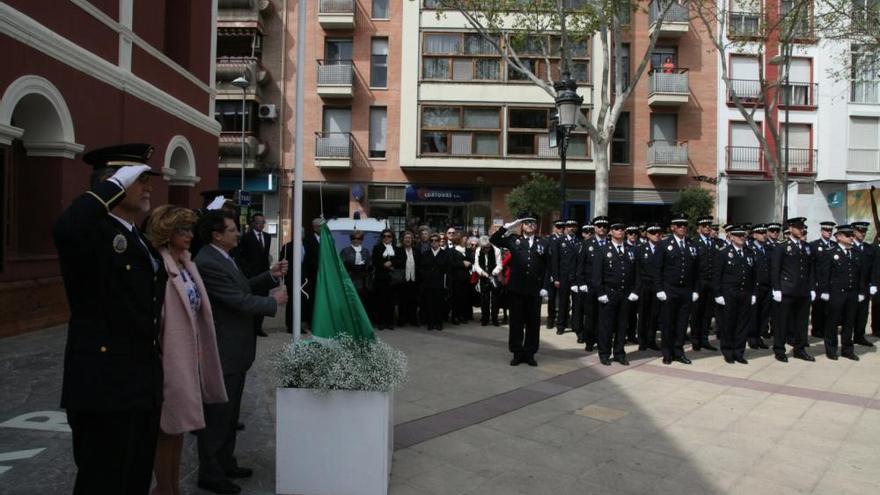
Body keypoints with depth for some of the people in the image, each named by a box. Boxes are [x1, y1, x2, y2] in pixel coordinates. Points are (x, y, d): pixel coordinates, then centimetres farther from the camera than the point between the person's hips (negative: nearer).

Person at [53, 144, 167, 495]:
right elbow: (65, 230, -38)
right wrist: (115, 184, -24)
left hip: (143, 387, 9)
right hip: (105, 388, -9)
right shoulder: (92, 232, -11)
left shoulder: (140, 240, 16)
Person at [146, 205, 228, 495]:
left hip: (187, 356, 8)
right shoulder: (158, 266, -17)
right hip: (170, 357, -8)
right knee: (168, 426, 5)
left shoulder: (185, 264, 9)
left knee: (177, 424, 17)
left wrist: (196, 354, 12)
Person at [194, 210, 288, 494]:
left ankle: (225, 464, 34)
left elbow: (243, 288, 16)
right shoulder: (207, 263, -23)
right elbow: (240, 301, -24)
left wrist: (271, 276, 4)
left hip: (234, 349, 10)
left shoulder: (223, 257, 10)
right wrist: (274, 301, -10)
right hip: (222, 352, -10)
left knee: (229, 412, 20)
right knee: (217, 414, 3)